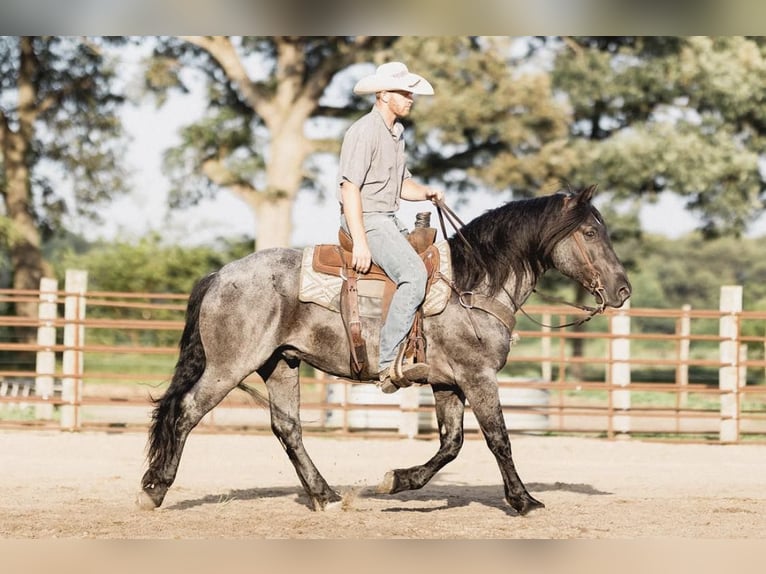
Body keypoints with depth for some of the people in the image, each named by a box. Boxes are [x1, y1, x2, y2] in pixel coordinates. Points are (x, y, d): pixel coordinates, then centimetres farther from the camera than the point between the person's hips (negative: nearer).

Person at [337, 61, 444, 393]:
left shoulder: (396, 133, 18)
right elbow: (350, 188, -19)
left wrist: (426, 192, 4)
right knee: (414, 274, -28)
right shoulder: (364, 132, -13)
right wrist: (360, 243, -25)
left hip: (389, 220, 10)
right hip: (366, 219, -10)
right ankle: (389, 365, -31)